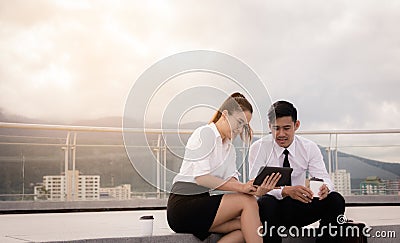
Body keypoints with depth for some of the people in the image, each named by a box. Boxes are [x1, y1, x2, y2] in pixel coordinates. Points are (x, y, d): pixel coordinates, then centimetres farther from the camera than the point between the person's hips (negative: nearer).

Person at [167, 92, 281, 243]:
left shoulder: (229, 148, 21)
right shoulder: (205, 133, -6)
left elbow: (231, 180, 4)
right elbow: (201, 178, -17)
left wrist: (255, 190, -17)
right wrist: (241, 187, -22)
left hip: (200, 204, 8)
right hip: (182, 205, -8)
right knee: (247, 201, -18)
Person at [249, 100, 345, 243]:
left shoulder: (309, 148, 0)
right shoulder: (259, 148, -9)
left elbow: (323, 178, -8)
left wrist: (324, 187, -34)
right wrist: (286, 191, -39)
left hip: (298, 208, 3)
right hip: (271, 209, -3)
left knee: (336, 200, -20)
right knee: (265, 202, -37)